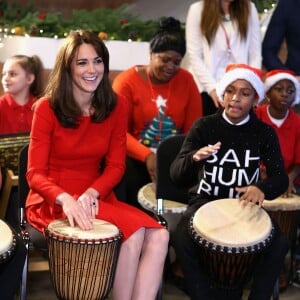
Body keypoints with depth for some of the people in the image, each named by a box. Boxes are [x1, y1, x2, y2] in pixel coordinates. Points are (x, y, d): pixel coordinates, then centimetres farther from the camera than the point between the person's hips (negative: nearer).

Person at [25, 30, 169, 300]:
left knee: (159, 237, -21)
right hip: (51, 202, -4)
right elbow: (35, 173, -10)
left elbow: (115, 166, 4)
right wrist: (65, 198, -30)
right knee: (133, 233, -27)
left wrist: (91, 193, -17)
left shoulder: (116, 107, 3)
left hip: (95, 197, 4)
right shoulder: (47, 108, -8)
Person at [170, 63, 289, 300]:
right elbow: (176, 175, -10)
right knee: (182, 240, -30)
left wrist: (262, 189, -32)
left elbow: (281, 178, -8)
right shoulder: (204, 126, -4)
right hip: (206, 202, -1)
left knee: (279, 243, -24)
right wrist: (194, 158, -34)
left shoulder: (264, 133, 0)